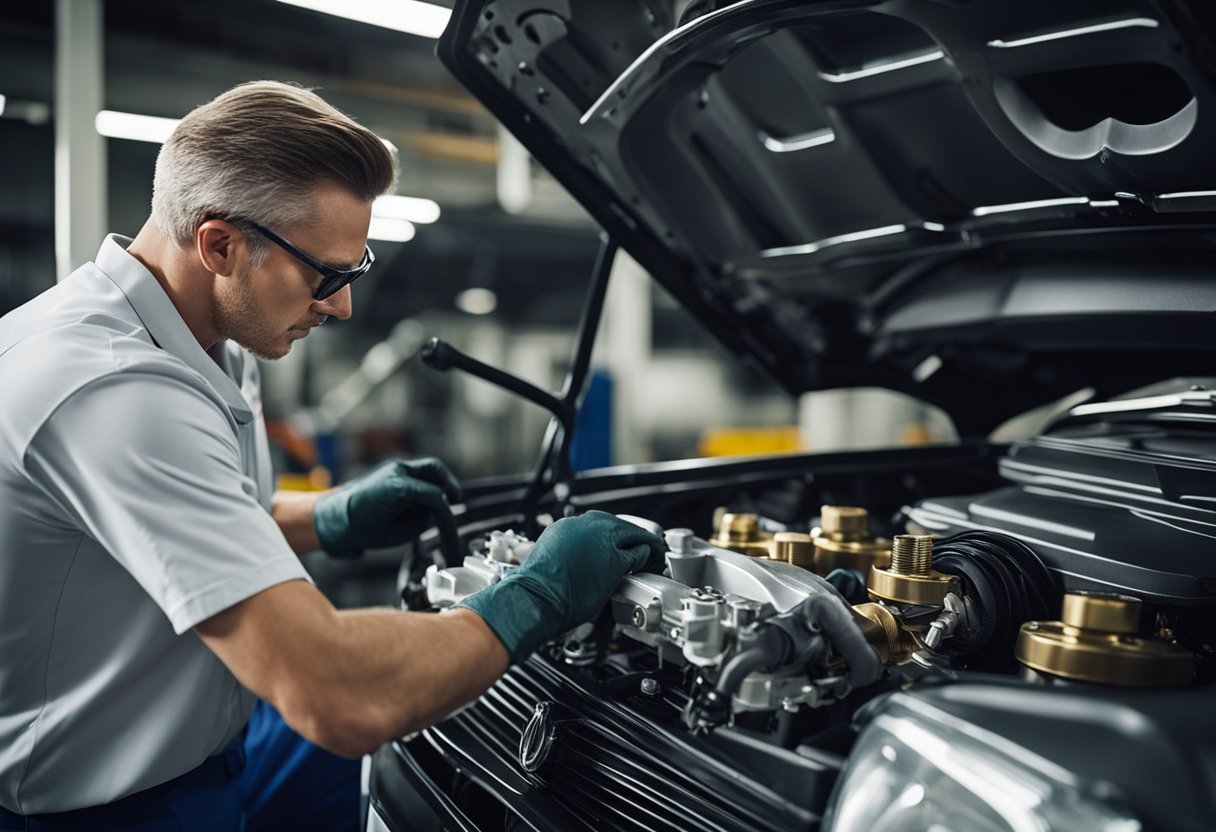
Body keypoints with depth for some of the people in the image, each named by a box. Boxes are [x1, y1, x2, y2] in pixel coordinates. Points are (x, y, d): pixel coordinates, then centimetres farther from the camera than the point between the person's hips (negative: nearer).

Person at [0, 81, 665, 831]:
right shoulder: (118, 393, -31)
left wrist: (334, 521, 2)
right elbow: (341, 701, -36)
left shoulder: (202, 347, 0)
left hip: (216, 751, 9)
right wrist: (537, 598, -22)